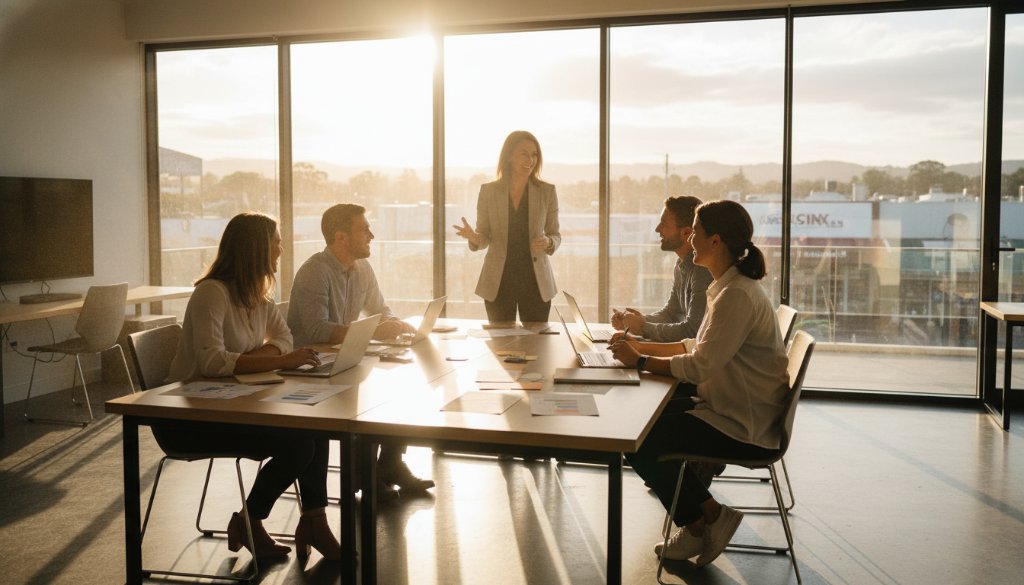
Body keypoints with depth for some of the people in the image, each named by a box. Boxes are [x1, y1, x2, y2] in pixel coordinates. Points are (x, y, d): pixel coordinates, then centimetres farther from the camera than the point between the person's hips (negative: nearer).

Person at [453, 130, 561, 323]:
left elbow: (555, 234, 9)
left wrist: (548, 242, -14)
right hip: (498, 282, 0)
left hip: (535, 279, 0)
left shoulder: (547, 191, 2)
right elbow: (484, 237, 5)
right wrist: (474, 238, -18)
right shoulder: (488, 191, 1)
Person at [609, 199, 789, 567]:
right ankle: (706, 514, 18)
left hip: (742, 428, -10)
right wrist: (643, 346, 7)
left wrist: (640, 361, -14)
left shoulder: (737, 295, -24)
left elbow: (699, 367, -26)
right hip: (732, 411, 10)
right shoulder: (729, 286, 9)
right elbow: (698, 346, 15)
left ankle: (699, 523, 11)